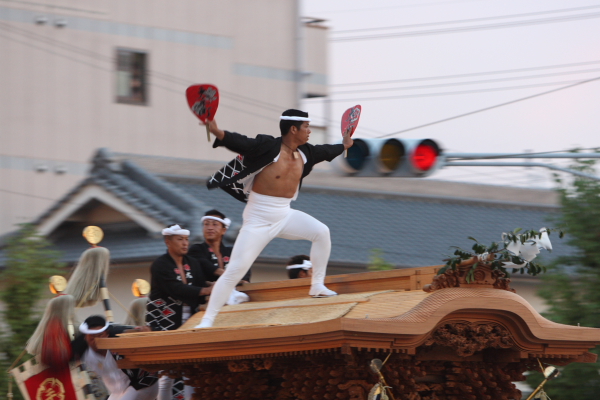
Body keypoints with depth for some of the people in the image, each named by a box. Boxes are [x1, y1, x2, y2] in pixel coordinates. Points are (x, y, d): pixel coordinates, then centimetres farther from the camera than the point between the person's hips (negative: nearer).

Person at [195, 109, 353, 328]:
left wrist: (344, 146, 43)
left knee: (321, 232, -9)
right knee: (235, 270, -11)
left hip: (285, 215, 7)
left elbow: (323, 151, 26)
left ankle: (317, 286, 8)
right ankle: (207, 320, -5)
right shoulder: (268, 147, -17)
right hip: (258, 219, -7)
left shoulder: (304, 153, 5)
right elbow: (241, 143, -30)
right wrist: (217, 132, -47)